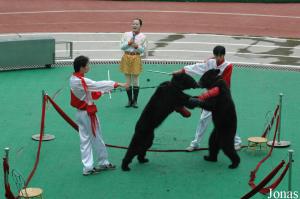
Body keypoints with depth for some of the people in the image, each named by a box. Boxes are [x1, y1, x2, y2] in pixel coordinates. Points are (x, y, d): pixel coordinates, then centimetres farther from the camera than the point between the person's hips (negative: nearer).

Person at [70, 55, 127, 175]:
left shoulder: (73, 79, 3)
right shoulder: (81, 81, -24)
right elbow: (98, 85, -22)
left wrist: (102, 92, 3)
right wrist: (118, 84, -17)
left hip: (80, 113, 9)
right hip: (88, 114, -8)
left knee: (84, 139, 10)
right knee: (97, 139, 8)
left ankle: (87, 167, 13)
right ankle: (103, 162, 21)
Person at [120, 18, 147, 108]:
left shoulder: (143, 37, -2)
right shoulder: (126, 34, 3)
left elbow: (143, 50, -1)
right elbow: (122, 47, 1)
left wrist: (137, 46, -19)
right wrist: (128, 43, -15)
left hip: (136, 58, -2)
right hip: (126, 57, 2)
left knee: (135, 80, 4)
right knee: (128, 80, 7)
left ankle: (135, 101, 15)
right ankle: (129, 100, 17)